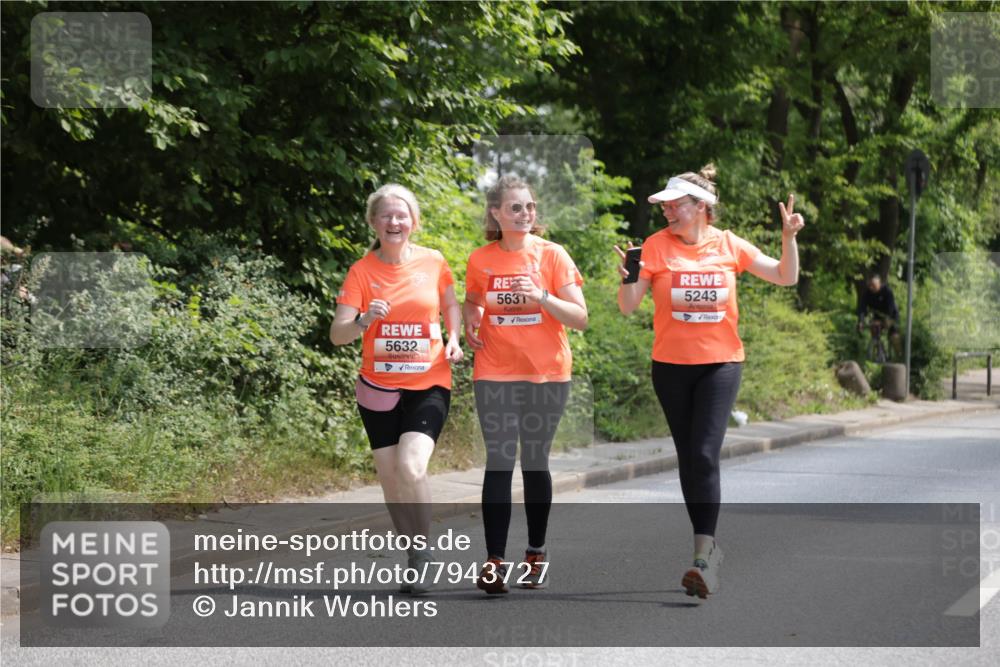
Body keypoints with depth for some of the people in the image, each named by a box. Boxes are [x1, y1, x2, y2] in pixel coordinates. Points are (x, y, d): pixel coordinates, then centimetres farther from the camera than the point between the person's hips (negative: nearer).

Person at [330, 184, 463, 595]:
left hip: (428, 383, -1)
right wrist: (364, 320, -31)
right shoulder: (362, 271, -5)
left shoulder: (433, 262, -1)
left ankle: (423, 548, -3)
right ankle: (413, 554, 24)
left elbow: (451, 303, 18)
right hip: (379, 388, 1)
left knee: (411, 465, -21)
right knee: (390, 476, 5)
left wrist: (453, 338, 0)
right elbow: (337, 334, -11)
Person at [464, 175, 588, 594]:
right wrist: (469, 326, -2)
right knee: (499, 462, -6)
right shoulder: (480, 261, 1)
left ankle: (536, 554, 21)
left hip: (547, 375, 0)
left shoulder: (552, 255, -5)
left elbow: (580, 318, -7)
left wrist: (541, 296, -22)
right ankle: (495, 561, -8)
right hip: (495, 375, 1)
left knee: (536, 462, 8)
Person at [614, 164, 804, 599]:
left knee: (704, 454, -15)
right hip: (671, 365, 2)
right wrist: (628, 279, -26)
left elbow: (786, 277, 4)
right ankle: (708, 546, 21)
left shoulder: (728, 245, -1)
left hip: (720, 363, -2)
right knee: (688, 457, 9)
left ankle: (702, 556, -18)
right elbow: (627, 307, -6)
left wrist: (789, 237, -11)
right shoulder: (657, 246, -2)